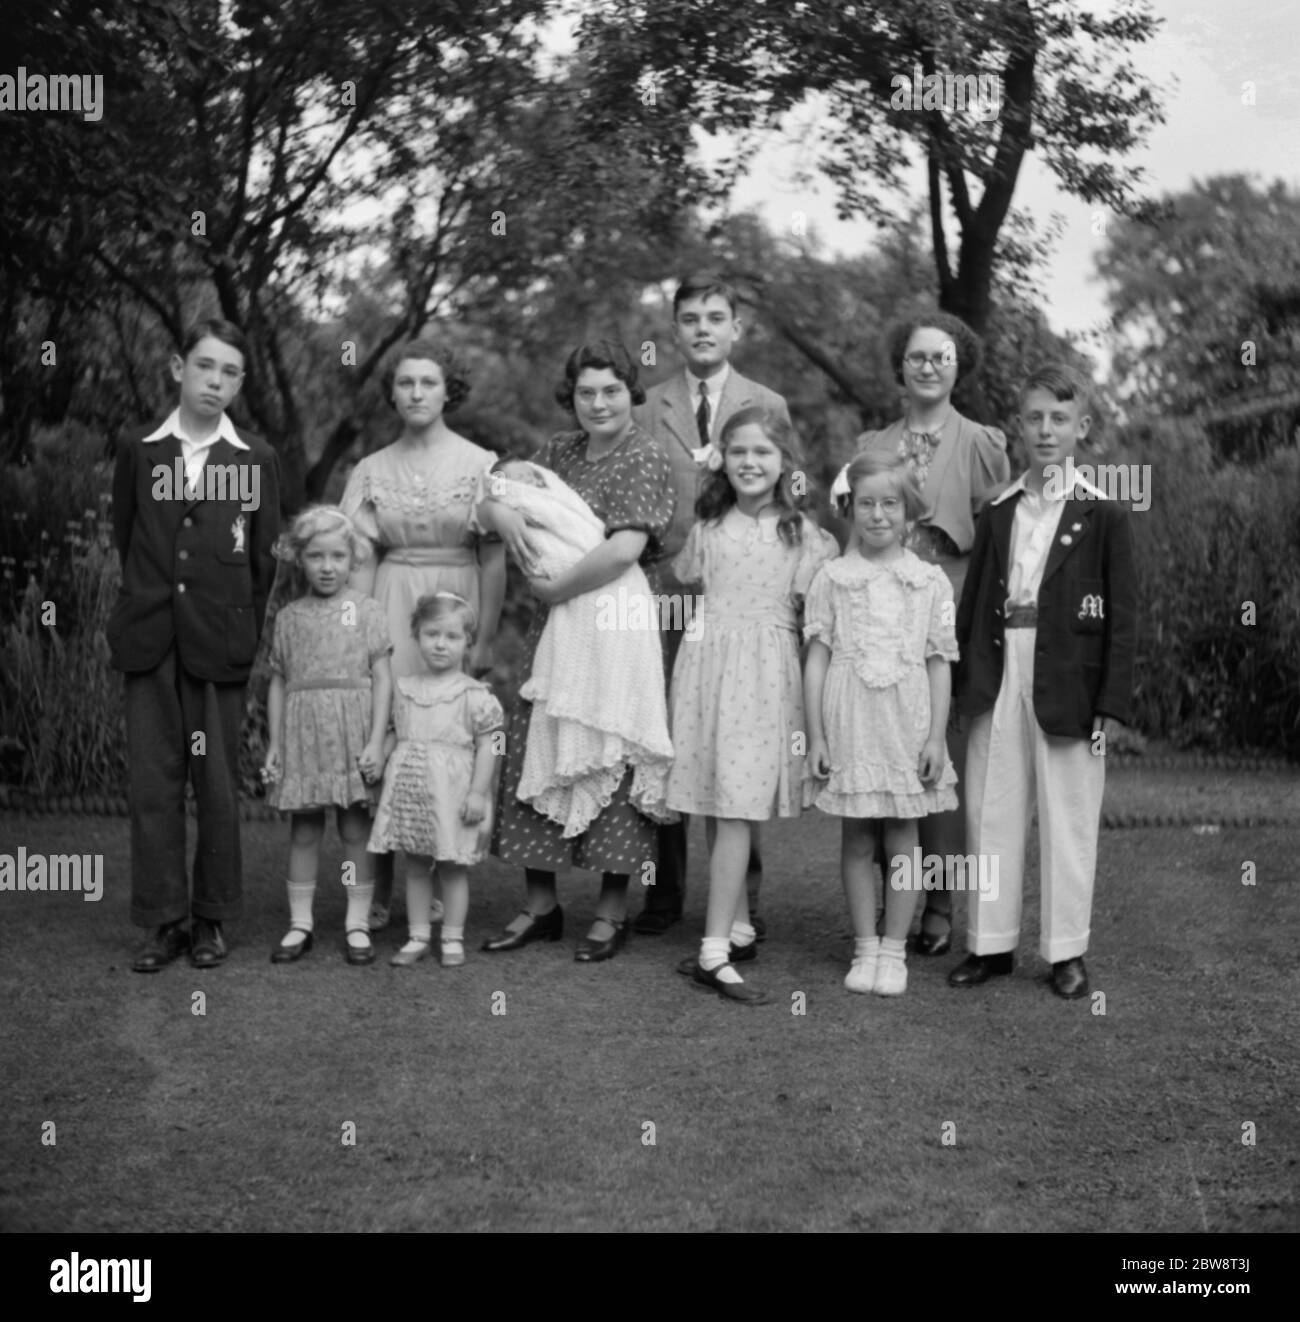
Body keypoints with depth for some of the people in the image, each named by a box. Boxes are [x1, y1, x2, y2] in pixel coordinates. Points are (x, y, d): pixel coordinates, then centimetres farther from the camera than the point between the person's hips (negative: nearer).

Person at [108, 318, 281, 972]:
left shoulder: (257, 459, 5)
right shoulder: (138, 451, 7)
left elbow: (265, 557, 5)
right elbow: (125, 537, 14)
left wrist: (246, 634, 3)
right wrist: (151, 600, 12)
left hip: (220, 646, -1)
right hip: (149, 642, 1)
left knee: (219, 784, 2)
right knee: (153, 783, 1)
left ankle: (212, 918, 14)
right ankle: (162, 921, 9)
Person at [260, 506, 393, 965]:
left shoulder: (367, 612, 2)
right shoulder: (288, 618, 8)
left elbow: (382, 679, -1)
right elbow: (278, 684, 11)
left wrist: (376, 741, -9)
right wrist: (273, 747, 7)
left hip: (352, 733, -2)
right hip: (301, 734, 2)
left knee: (355, 830, 2)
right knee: (303, 830, 6)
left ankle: (358, 923, 10)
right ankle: (300, 923, 13)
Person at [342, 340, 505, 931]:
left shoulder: (481, 464, 3)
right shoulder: (371, 470, 8)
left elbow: (494, 560, 0)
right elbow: (362, 561, 5)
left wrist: (484, 639, -6)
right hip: (391, 614, 1)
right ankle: (379, 892, 2)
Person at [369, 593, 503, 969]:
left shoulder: (475, 695, -5)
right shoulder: (404, 689, 8)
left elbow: (487, 745, -7)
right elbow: (393, 736, 15)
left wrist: (478, 792, -12)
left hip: (452, 792, -4)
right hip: (409, 788, 4)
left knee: (452, 867, 4)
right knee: (415, 866, 10)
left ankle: (452, 939, 13)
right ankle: (418, 937, 18)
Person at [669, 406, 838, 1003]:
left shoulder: (801, 532, 2)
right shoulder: (708, 526, 9)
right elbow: (683, 582, 21)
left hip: (765, 674, -3)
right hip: (707, 664, 3)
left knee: (736, 810, -7)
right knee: (720, 811, 7)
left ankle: (715, 949, -7)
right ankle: (738, 928, 21)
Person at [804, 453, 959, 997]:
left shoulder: (930, 581, 3)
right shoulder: (832, 579, 2)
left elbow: (940, 663, 4)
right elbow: (817, 659, 2)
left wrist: (936, 736, -2)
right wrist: (815, 737, -2)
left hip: (907, 719, 0)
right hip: (849, 720, 0)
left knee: (902, 839, 4)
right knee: (856, 839, 6)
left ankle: (894, 950, 13)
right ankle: (864, 947, 16)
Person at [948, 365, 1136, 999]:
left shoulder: (1103, 516, -1)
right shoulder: (998, 513, 10)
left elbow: (1123, 616, -3)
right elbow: (973, 601, 11)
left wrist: (1111, 702, -10)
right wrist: (963, 680, 4)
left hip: (1068, 683, -3)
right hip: (999, 679, 4)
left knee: (1069, 819, 3)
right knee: (990, 811, 7)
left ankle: (1067, 951, 15)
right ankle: (991, 943, 19)